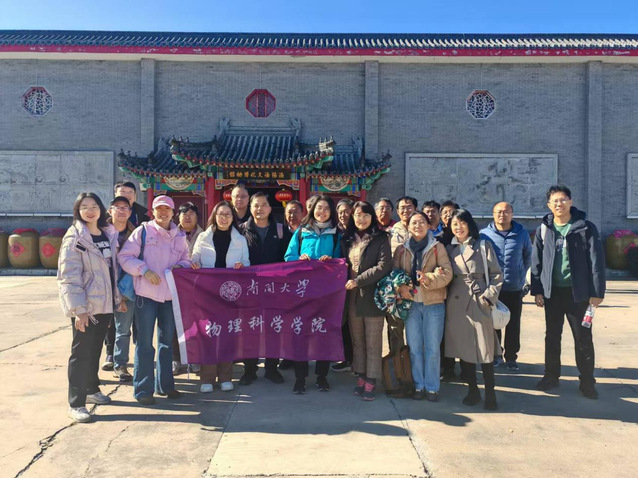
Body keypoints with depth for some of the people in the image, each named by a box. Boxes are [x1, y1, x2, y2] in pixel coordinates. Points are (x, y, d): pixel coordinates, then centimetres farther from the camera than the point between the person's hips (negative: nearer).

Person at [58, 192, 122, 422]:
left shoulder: (108, 234, 8)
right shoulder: (74, 238, -12)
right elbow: (69, 276, -17)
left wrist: (118, 296, 13)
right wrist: (78, 309, -22)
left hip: (104, 303, 6)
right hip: (85, 305, -6)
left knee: (95, 349, 18)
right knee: (82, 352, -1)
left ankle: (91, 389, 33)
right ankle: (76, 403, 7)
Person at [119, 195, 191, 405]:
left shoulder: (180, 236, 9)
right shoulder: (143, 231, -3)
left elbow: (186, 260, 17)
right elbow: (125, 257, -6)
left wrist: (181, 266, -6)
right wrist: (144, 270, -18)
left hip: (170, 295, 5)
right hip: (146, 294, -5)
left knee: (167, 341, 15)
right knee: (145, 343, 1)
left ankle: (165, 384, 29)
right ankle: (143, 389, 11)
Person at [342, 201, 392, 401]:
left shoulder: (381, 238, -2)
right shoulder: (347, 239, 12)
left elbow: (384, 266, -12)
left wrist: (358, 281, -15)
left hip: (372, 296, -4)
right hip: (352, 297, 5)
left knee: (373, 342, 2)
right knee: (357, 341, 11)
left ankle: (371, 382, 9)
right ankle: (360, 377, 21)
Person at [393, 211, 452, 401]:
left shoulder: (438, 247, 1)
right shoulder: (401, 250, 8)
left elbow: (447, 273, -6)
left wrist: (429, 279, -23)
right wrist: (400, 287, -13)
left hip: (434, 303, -2)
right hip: (411, 303, 2)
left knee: (433, 348, 3)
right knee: (414, 348, 7)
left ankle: (432, 387, 16)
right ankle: (418, 386, 20)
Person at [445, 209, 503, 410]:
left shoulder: (483, 246, 3)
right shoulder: (449, 249, 13)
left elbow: (496, 274, 1)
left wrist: (489, 296, -8)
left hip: (479, 302, -3)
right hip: (456, 303, 3)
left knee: (485, 348, -2)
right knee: (463, 348, 7)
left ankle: (490, 393, 10)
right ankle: (472, 390, 19)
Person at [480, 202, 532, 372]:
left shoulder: (521, 234, 1)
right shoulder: (484, 234, -3)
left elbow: (528, 257, 13)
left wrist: (520, 274, 12)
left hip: (515, 288, 1)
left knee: (513, 325, 8)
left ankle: (511, 357, 20)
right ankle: (495, 355, 22)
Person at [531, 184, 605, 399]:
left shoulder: (586, 228, -5)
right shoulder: (544, 228, 2)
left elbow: (597, 261, -6)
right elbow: (536, 261, 4)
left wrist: (597, 292, -10)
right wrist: (537, 290, 0)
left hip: (578, 291, -2)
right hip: (552, 291, 2)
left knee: (583, 338, 5)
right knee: (552, 336, 12)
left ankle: (587, 381, 18)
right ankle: (551, 376, 25)